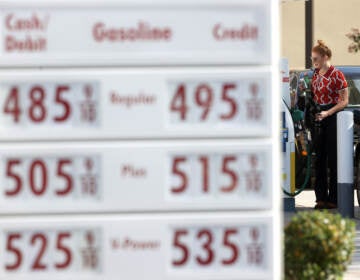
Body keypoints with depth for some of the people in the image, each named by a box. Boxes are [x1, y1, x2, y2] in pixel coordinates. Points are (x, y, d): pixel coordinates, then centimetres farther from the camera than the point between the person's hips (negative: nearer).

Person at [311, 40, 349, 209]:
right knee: (319, 159, 6)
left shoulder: (336, 75, -9)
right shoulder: (315, 74, 12)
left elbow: (344, 101, -11)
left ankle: (334, 198, -1)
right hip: (318, 119, 7)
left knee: (333, 159, -4)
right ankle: (321, 197, 10)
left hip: (333, 118, -7)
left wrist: (328, 113, -20)